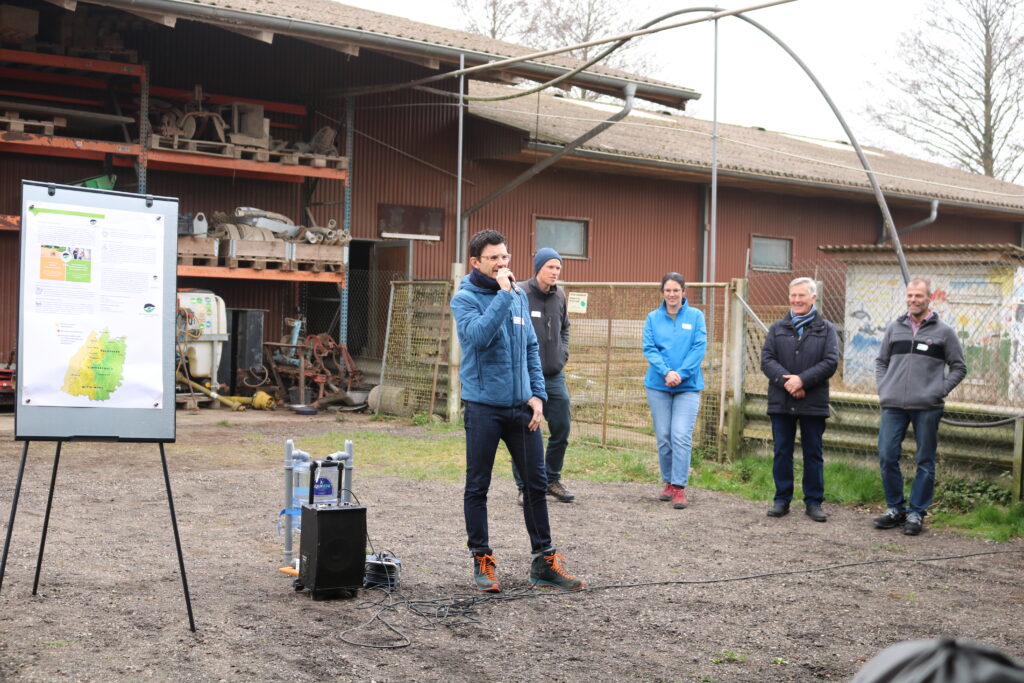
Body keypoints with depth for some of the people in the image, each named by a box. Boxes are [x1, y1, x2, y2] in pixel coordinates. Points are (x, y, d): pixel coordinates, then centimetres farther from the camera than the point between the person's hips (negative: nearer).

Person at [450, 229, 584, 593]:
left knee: (536, 482, 8)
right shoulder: (465, 298, -7)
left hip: (521, 406, 5)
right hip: (484, 406, -5)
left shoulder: (519, 296, 10)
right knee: (477, 487, 5)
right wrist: (503, 294, -22)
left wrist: (538, 394, 5)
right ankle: (482, 561, 17)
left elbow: (531, 348, 14)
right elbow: (478, 335, -26)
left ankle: (543, 561, 18)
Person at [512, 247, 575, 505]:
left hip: (555, 377, 6)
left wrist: (563, 353, 10)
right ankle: (525, 486, 14)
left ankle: (552, 479, 27)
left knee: (561, 430, 11)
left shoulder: (559, 295, 8)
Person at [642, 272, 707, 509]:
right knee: (663, 438, 6)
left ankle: (679, 487, -8)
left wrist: (681, 373, -15)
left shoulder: (695, 316, 3)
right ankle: (668, 482, 20)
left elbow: (699, 348, -5)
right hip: (658, 385, 2)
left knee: (681, 437, -11)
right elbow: (649, 348, -2)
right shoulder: (653, 318, 7)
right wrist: (666, 372, -16)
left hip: (688, 385, -2)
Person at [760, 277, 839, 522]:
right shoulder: (777, 328, 10)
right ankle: (782, 499, 16)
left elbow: (831, 362, -5)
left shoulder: (826, 329, 5)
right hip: (781, 401, 2)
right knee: (782, 452, 6)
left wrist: (802, 380, -17)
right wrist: (786, 381, -16)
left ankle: (814, 501, 14)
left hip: (813, 403, -1)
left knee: (813, 453, 6)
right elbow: (767, 359, 0)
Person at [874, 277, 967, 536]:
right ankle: (895, 508, 14)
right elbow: (881, 362, 20)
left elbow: (959, 367, 8)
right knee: (887, 457, -1)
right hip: (893, 406, 3)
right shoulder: (894, 328, 11)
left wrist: (940, 391, -4)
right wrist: (883, 389, 6)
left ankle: (916, 513, 12)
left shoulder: (943, 331, 4)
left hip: (927, 407, -2)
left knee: (925, 462, 3)